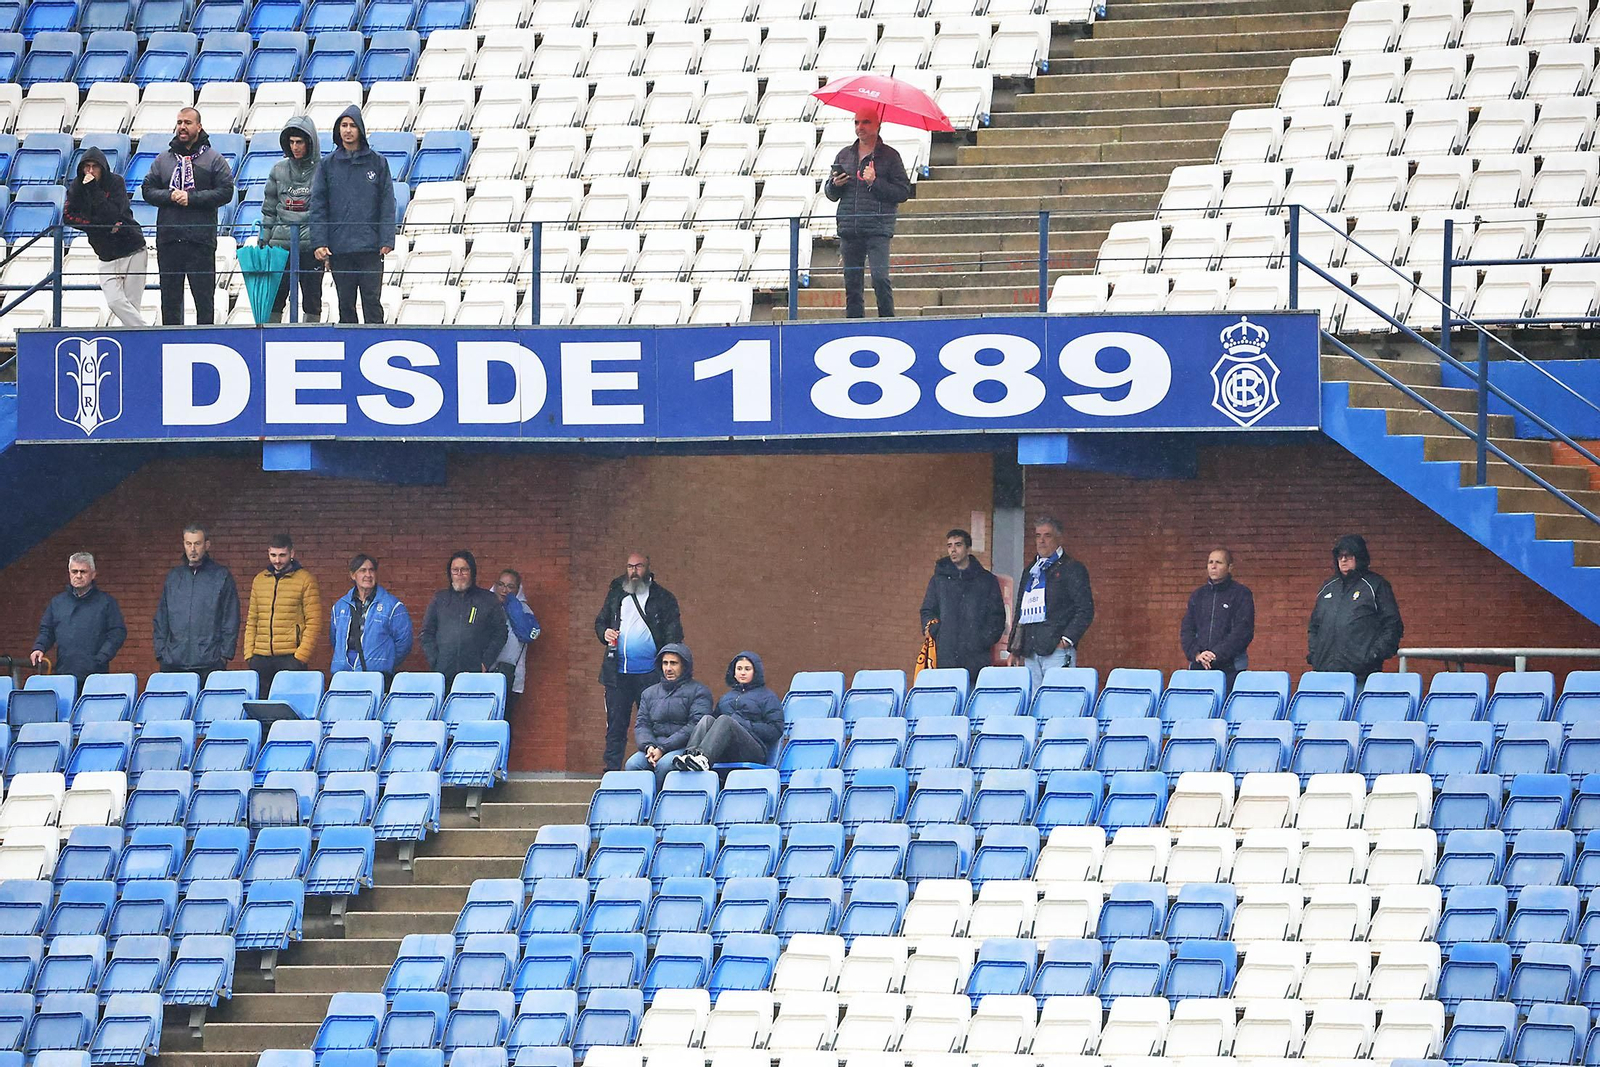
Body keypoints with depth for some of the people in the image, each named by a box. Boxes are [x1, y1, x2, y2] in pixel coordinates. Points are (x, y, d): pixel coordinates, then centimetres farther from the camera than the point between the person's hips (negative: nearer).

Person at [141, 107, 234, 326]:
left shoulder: (214, 159, 3)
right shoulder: (163, 159, 13)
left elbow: (225, 192, -4)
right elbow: (148, 191, 10)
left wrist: (191, 198, -12)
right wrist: (169, 196, -9)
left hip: (200, 239, -3)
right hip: (168, 238, 3)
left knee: (204, 295, -1)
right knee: (170, 295, 6)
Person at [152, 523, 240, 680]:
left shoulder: (222, 576, 5)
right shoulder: (173, 576, 15)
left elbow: (231, 620, 3)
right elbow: (161, 620, 17)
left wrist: (225, 654, -5)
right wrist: (160, 652, 6)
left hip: (210, 663, -3)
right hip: (173, 664, 3)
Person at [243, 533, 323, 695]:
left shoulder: (305, 580, 0)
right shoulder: (259, 580, 16)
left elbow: (314, 623, -4)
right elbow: (251, 621, 18)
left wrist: (301, 655, -12)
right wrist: (249, 654, 8)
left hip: (291, 658, -5)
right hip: (261, 658, 5)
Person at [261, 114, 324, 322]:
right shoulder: (278, 170, 9)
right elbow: (269, 209, 14)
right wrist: (263, 242, 8)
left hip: (312, 247, -2)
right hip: (280, 244, 2)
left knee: (312, 301, 4)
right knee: (274, 299, -1)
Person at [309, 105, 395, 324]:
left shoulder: (377, 162, 5)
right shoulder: (328, 165, 7)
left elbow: (387, 204, 3)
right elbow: (318, 206, 5)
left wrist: (387, 240, -7)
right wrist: (319, 242, -5)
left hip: (370, 247, -2)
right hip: (339, 248, 2)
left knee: (372, 301, -4)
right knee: (345, 303, 5)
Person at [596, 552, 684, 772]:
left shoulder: (663, 598, 5)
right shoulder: (616, 594, 15)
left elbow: (673, 634, 2)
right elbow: (600, 621, 24)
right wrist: (604, 633, -1)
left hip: (650, 673, -3)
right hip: (617, 672, 3)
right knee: (616, 724, 2)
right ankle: (611, 768, 3)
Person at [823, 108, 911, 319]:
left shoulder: (889, 156, 4)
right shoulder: (844, 155, 17)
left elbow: (903, 191, -2)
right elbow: (830, 193, 21)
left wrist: (875, 183, -13)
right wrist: (834, 185, -2)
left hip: (878, 228, -4)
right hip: (849, 229, 4)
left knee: (880, 278, -16)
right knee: (851, 281, 4)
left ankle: (887, 320, -6)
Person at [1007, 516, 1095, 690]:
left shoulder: (1072, 569, 1)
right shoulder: (1030, 572, 23)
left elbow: (1085, 610, -5)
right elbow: (1020, 611, 27)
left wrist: (1067, 640, -14)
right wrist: (1014, 647, 15)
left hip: (1057, 650, -7)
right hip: (1030, 654, 7)